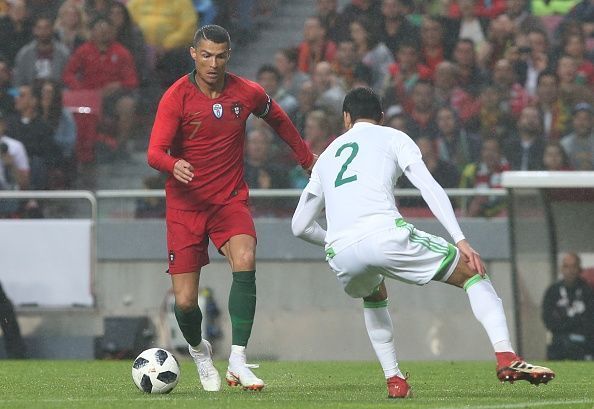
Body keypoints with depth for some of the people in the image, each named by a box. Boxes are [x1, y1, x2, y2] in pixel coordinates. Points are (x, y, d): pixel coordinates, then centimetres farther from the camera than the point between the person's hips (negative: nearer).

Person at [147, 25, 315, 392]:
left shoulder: (248, 93, -2)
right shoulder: (176, 97, -10)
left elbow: (278, 119, 20)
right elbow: (155, 151, -20)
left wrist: (308, 159, 26)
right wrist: (174, 165, -43)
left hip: (230, 200, 1)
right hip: (185, 205, -1)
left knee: (245, 260, -31)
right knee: (185, 302, -5)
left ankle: (238, 360, -27)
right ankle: (199, 350, 31)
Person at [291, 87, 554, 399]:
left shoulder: (326, 156, 30)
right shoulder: (392, 138, 19)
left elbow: (300, 226, 32)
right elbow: (429, 187, 3)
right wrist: (460, 240, -2)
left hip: (341, 256, 4)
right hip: (385, 235, -4)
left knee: (374, 296, 39)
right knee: (472, 272, 12)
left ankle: (394, 380, 25)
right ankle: (506, 358, -7)